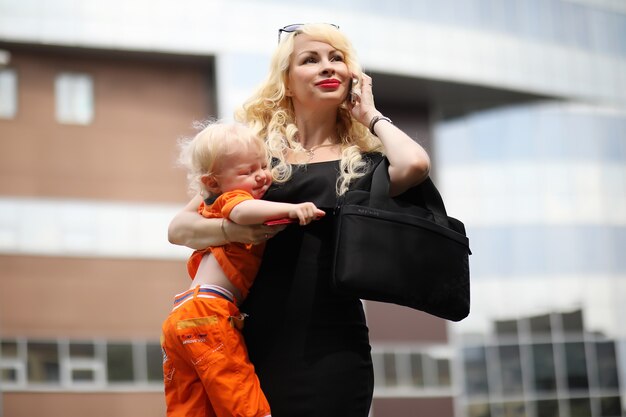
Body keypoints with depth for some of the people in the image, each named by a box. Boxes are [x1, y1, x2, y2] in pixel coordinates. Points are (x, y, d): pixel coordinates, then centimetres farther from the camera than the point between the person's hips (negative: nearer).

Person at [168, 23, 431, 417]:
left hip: (331, 350, -1)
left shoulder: (364, 161, 6)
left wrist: (372, 116, 2)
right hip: (257, 344, 1)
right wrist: (232, 229, -15)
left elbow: (414, 165, -18)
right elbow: (179, 228, 7)